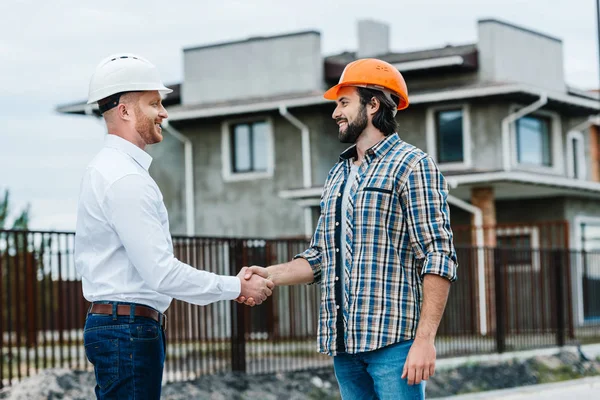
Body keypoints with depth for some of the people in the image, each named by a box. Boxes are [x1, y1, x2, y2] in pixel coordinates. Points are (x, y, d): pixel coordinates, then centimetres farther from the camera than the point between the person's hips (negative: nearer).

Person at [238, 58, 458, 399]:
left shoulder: (412, 166, -3)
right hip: (344, 344, 7)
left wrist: (425, 339, -18)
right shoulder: (338, 175, 21)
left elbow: (438, 258, -10)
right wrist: (271, 275, 3)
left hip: (393, 341, -7)